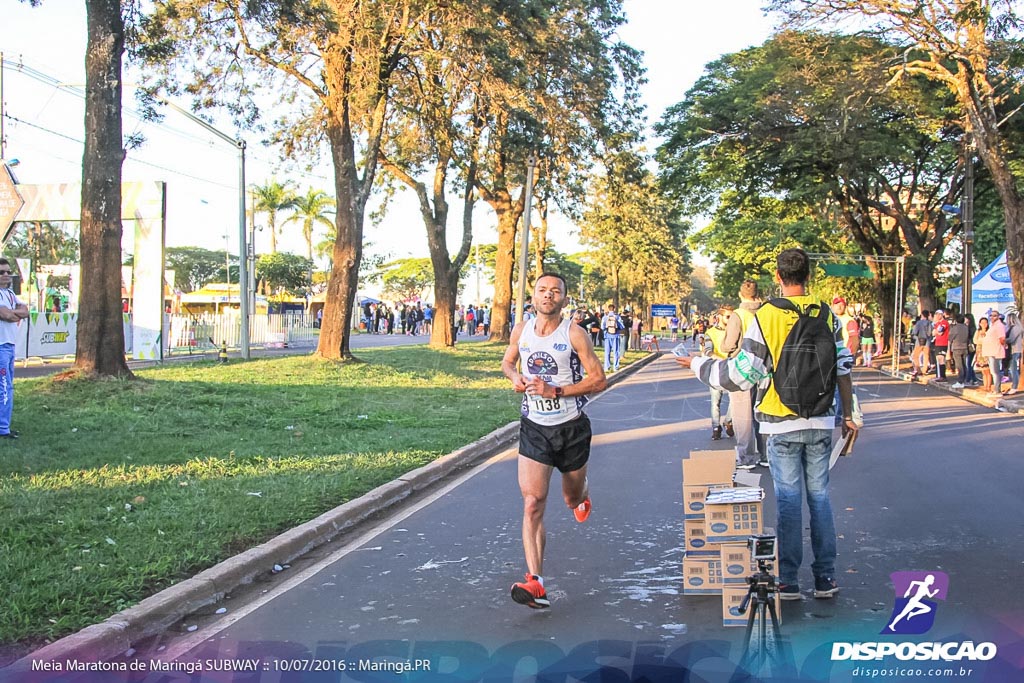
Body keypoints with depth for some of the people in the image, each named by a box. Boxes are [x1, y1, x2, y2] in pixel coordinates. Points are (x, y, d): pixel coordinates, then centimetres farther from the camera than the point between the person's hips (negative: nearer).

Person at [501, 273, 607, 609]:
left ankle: (581, 498, 59)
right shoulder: (521, 330, 1)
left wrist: (556, 391, -21)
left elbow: (599, 379, -12)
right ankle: (535, 583, -17)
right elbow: (507, 361, 20)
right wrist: (515, 377, -4)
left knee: (572, 498, 18)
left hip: (572, 428, -1)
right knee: (532, 503, -14)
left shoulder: (575, 333, -11)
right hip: (534, 429, 2)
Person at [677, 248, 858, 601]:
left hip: (781, 424, -3)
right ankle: (825, 577, 16)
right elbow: (843, 370, 4)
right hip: (820, 421, 3)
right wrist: (847, 415, 15)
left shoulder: (765, 316, -10)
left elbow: (741, 374, -11)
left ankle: (788, 580, 9)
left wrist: (699, 365, 4)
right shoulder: (828, 315, 2)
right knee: (820, 495, 11)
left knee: (788, 499, 4)